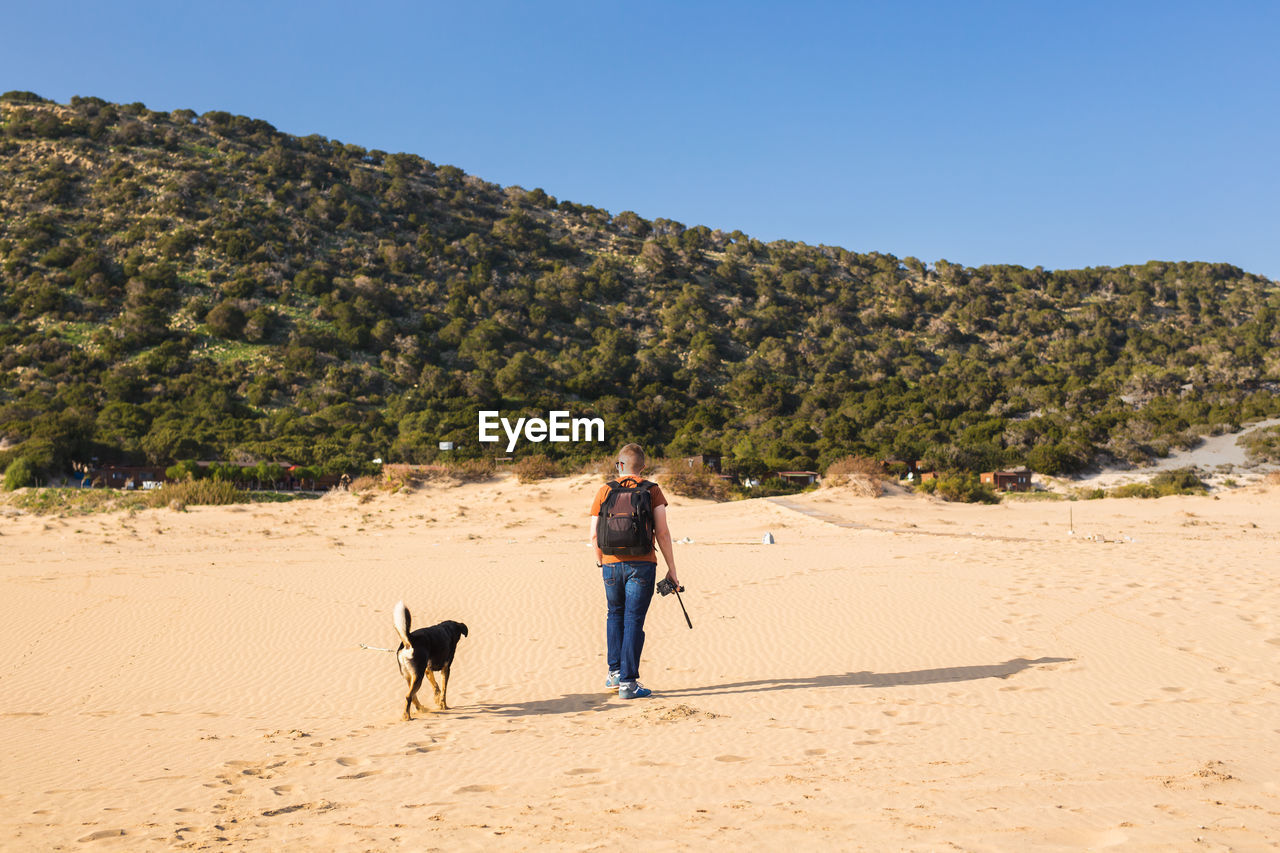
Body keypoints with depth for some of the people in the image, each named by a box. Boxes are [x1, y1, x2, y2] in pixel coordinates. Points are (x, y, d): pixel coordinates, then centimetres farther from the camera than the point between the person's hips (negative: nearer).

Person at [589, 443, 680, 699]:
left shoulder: (604, 491, 4)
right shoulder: (652, 491, -1)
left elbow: (594, 536, 4)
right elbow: (662, 533, -7)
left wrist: (600, 560, 22)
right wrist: (671, 569, 0)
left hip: (612, 564, 2)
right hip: (641, 564, -2)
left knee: (614, 615, 21)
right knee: (634, 620, 1)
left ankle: (615, 672, 21)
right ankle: (628, 682, 1)